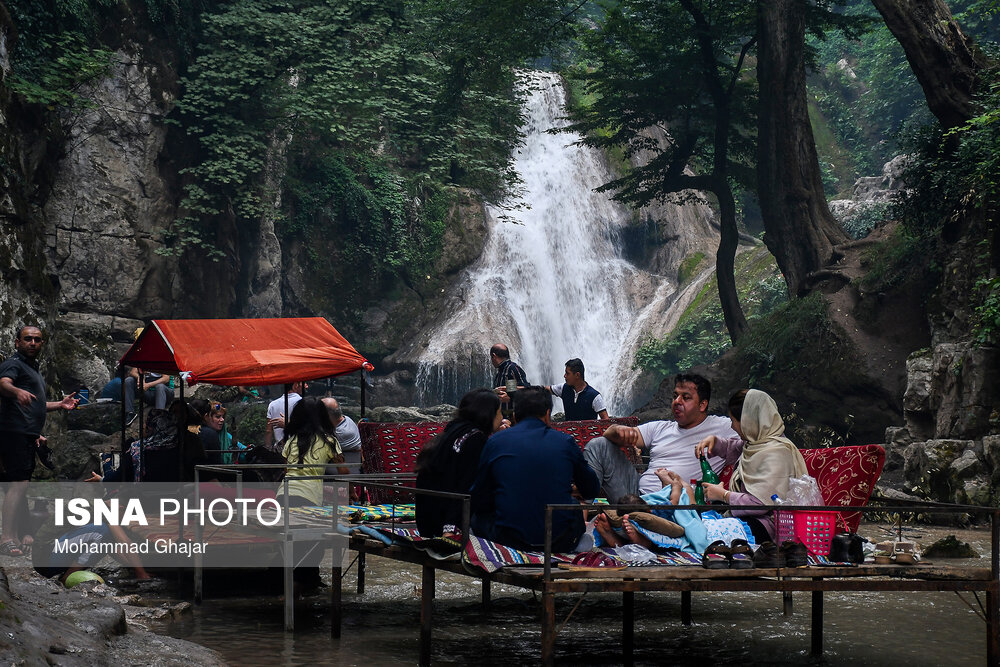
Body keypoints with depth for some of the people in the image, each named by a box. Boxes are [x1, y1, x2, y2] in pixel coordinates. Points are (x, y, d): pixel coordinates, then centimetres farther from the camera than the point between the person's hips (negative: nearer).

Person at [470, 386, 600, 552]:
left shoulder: (495, 442, 2)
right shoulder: (565, 441, 3)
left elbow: (478, 501, 7)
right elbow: (592, 490, 15)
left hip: (510, 540, -1)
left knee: (477, 518, 28)